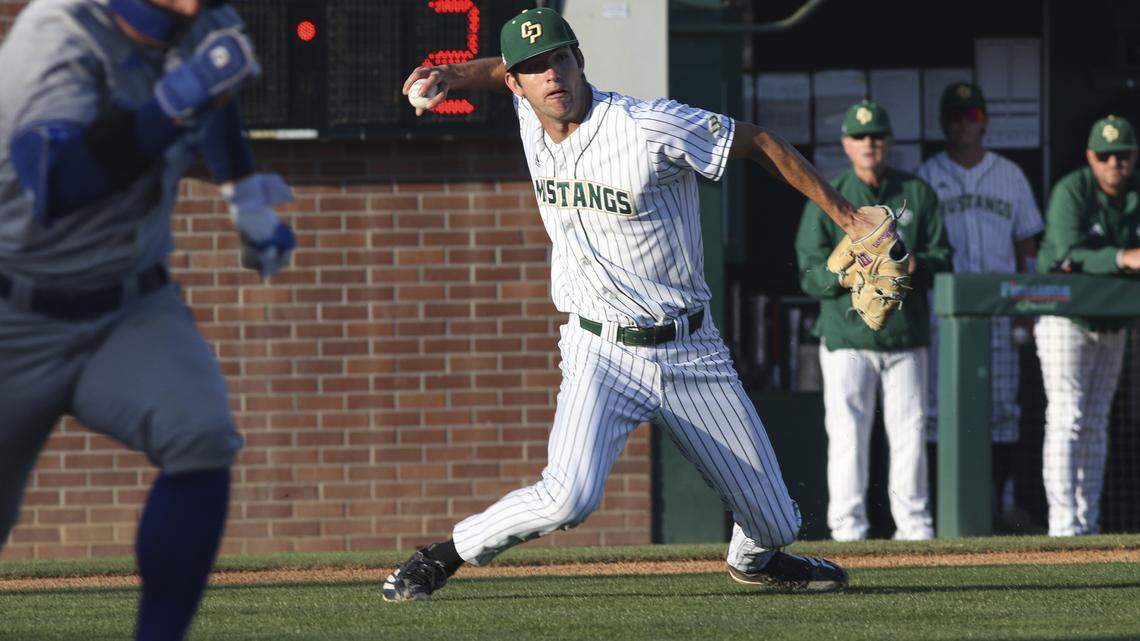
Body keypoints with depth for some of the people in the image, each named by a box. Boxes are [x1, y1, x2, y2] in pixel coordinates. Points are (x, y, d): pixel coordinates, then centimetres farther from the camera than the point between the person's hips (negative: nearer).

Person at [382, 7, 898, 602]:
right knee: (569, 496, -27)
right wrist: (455, 75, 2)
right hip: (602, 353, 1)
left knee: (772, 523, 6)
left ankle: (754, 559, 42)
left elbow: (759, 143, -8)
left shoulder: (649, 128, -18)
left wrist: (848, 217, -6)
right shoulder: (531, 122, -1)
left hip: (691, 352, -1)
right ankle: (446, 554, -6)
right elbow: (504, 70, 23)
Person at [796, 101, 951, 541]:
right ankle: (848, 528, -4)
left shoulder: (917, 194, 10)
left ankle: (914, 525, 11)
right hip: (847, 332, -2)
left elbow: (942, 258, 7)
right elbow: (811, 273, -2)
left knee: (909, 430, 4)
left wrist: (915, 266, -15)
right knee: (847, 431, -7)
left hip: (906, 335, 2)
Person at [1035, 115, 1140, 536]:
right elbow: (1069, 254, -26)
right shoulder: (1071, 192, -14)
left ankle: (1088, 523, 12)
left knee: (1096, 423, 9)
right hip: (1066, 317, -6)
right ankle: (1063, 523, -14)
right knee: (1067, 418, -11)